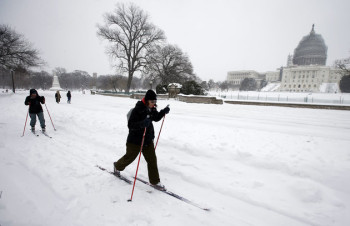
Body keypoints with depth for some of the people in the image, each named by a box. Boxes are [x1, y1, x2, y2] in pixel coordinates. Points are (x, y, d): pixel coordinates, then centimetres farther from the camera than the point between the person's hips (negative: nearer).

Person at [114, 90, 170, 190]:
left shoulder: (151, 109, -1)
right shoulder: (137, 110, -24)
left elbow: (156, 118, 17)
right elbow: (130, 125, -26)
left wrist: (164, 112, -1)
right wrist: (142, 124, -42)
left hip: (148, 140, 6)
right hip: (135, 140, -6)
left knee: (152, 160, 5)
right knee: (129, 157, 16)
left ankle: (154, 181, 18)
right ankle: (117, 166, 49)